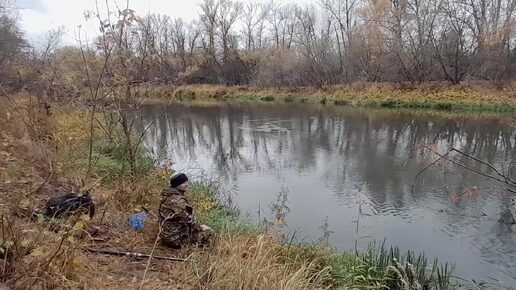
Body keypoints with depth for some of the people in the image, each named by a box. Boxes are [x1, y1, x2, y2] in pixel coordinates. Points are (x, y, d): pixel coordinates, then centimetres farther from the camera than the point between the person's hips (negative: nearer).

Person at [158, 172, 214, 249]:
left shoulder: (168, 196, 6)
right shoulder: (177, 200, -26)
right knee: (208, 232, -8)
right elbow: (188, 220, -23)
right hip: (176, 240, -10)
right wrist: (200, 227, -5)